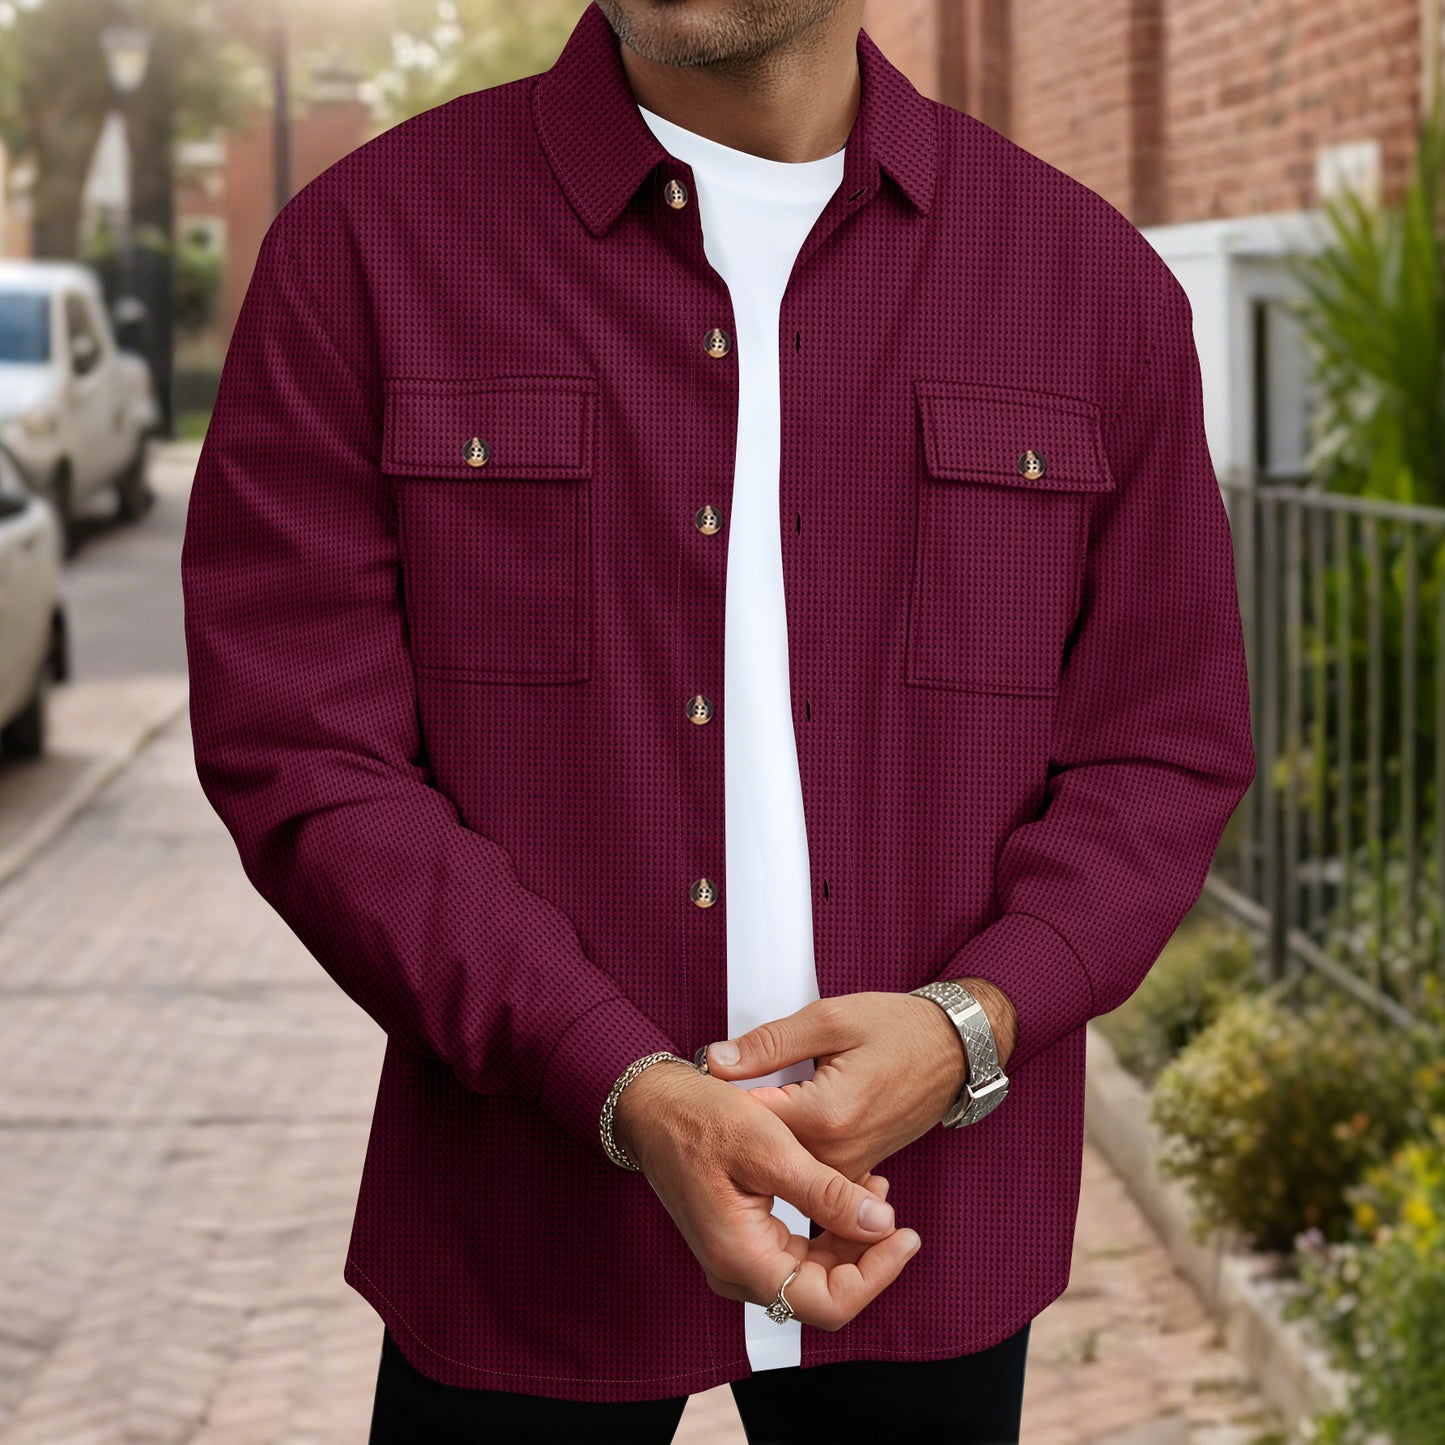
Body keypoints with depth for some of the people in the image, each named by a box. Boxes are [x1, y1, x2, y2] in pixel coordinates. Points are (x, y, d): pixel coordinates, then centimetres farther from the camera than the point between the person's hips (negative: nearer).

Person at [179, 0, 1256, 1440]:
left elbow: (1166, 750, 3)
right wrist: (631, 1096, -20)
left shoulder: (1095, 279, 0)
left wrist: (970, 1028, -16)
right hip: (533, 1217, -1)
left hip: (930, 1201, 2)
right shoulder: (361, 243, -6)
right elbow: (301, 758, -10)